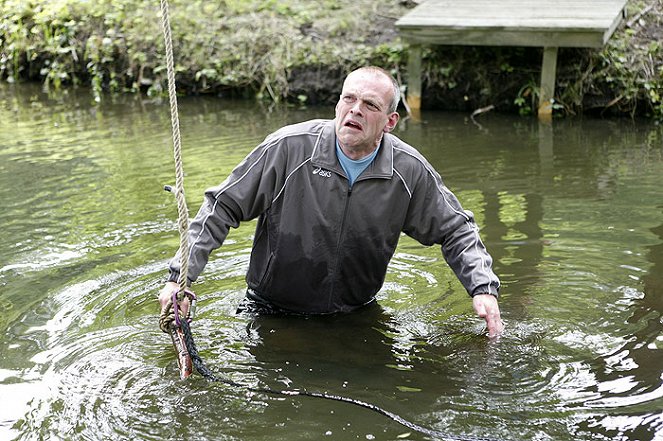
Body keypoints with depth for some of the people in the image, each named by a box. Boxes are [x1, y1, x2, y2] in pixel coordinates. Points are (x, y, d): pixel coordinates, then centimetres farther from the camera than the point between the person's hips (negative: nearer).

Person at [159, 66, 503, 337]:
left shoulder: (410, 171, -11)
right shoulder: (289, 148, -18)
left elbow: (455, 230, 4)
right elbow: (222, 207, -10)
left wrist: (483, 288, -9)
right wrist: (180, 276, -16)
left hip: (358, 315, 2)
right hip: (273, 313, -2)